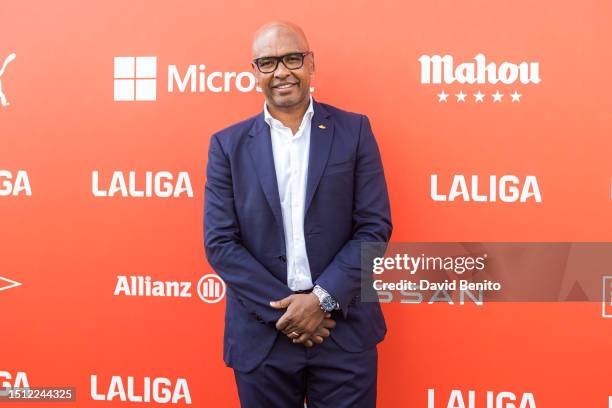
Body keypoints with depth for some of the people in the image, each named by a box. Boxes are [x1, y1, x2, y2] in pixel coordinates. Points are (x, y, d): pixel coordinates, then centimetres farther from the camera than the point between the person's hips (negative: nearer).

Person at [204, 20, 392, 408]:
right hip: (262, 333, 1)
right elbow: (220, 242, -2)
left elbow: (375, 227, -3)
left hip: (344, 330, 0)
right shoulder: (229, 144, 3)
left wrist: (323, 298, -13)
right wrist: (283, 308, -11)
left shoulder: (354, 130, 1)